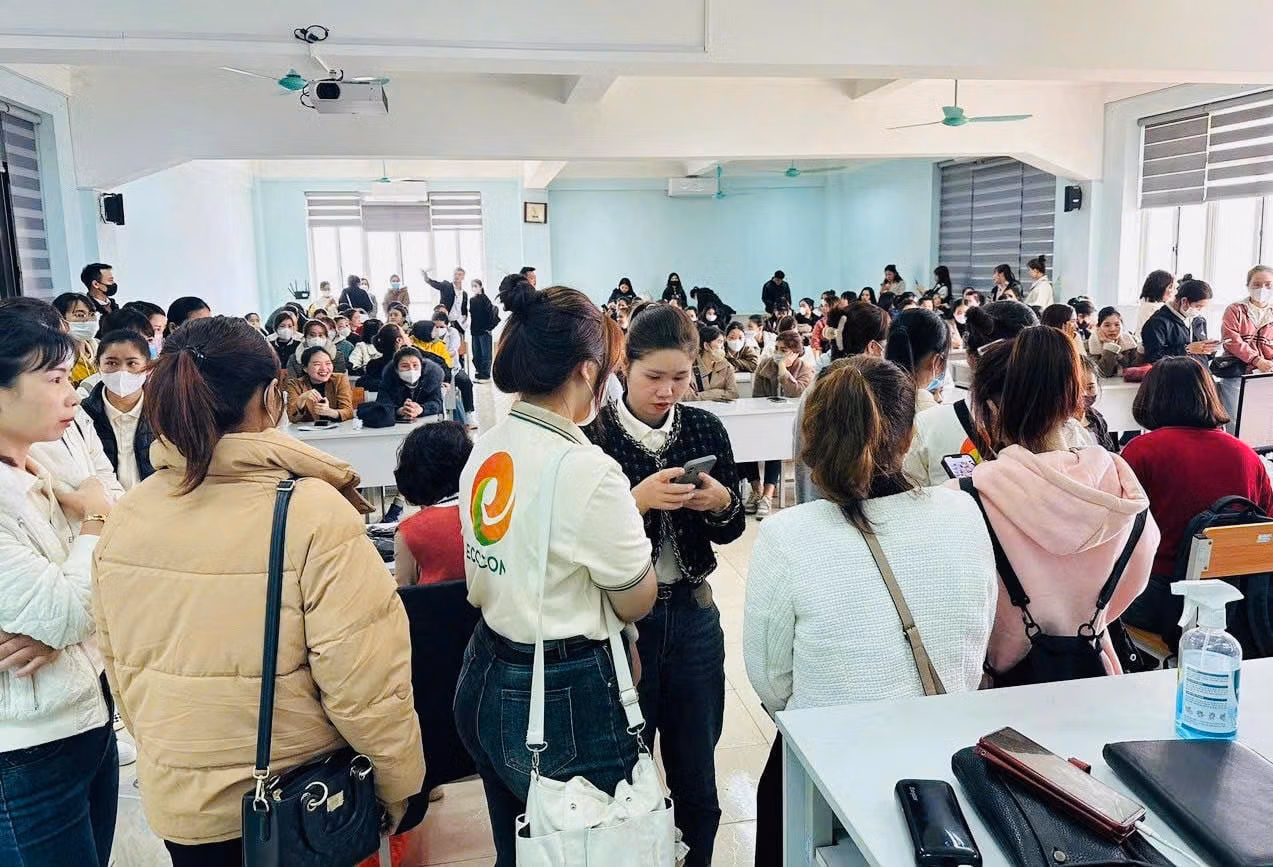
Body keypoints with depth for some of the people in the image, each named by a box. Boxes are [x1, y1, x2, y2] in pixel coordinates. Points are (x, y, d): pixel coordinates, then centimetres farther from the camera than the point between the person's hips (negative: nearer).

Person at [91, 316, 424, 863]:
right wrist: (399, 788, -7)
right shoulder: (312, 512, -24)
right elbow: (364, 679, -22)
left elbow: (120, 668, 4)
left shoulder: (125, 518, -8)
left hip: (175, 800, 4)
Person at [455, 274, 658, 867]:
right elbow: (637, 601, -11)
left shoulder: (484, 451, 0)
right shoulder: (587, 470, -23)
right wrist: (634, 508, 2)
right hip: (563, 699, -8)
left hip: (486, 684, 8)